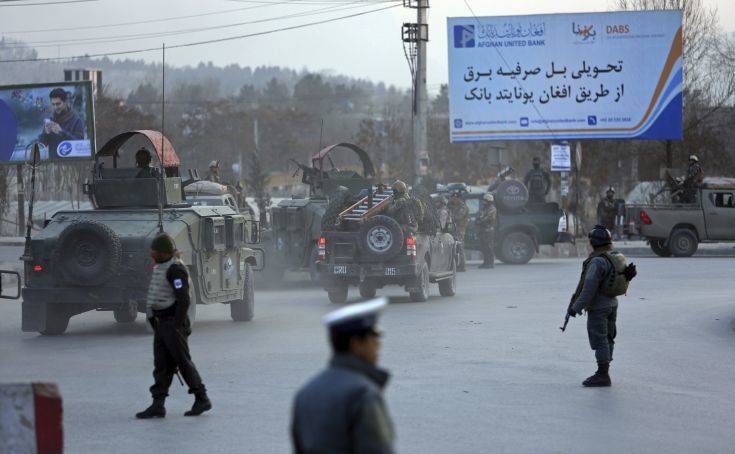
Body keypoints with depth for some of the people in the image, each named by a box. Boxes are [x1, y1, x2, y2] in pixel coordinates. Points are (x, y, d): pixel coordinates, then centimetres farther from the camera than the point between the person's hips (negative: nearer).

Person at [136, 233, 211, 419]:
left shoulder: (175, 269, -16)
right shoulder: (160, 268, 15)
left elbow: (183, 300, -22)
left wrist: (177, 327, -22)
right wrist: (156, 323, 21)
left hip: (173, 322, -10)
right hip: (161, 323, 10)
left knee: (183, 362, -2)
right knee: (161, 365, 4)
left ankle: (202, 400, 9)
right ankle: (157, 405, 1)